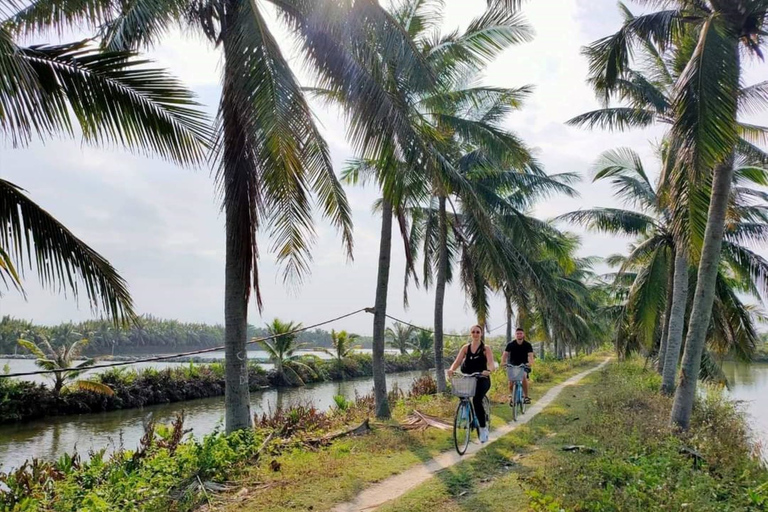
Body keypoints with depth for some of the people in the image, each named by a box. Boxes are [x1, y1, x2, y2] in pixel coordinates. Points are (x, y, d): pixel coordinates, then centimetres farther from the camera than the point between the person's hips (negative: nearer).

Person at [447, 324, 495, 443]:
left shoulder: (486, 348, -1)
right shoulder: (466, 348, 7)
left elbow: (491, 364, -15)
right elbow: (457, 361, -5)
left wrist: (488, 370, -38)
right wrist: (451, 369, -27)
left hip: (482, 379, -4)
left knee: (476, 400, -26)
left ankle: (483, 428, -10)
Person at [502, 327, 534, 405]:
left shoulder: (528, 345, -10)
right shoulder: (510, 344, -10)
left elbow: (530, 355, -24)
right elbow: (505, 354, -20)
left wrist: (530, 363, -46)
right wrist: (503, 362, -41)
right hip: (512, 365, 1)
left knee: (524, 377, -30)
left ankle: (526, 396, -14)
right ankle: (512, 397, 5)